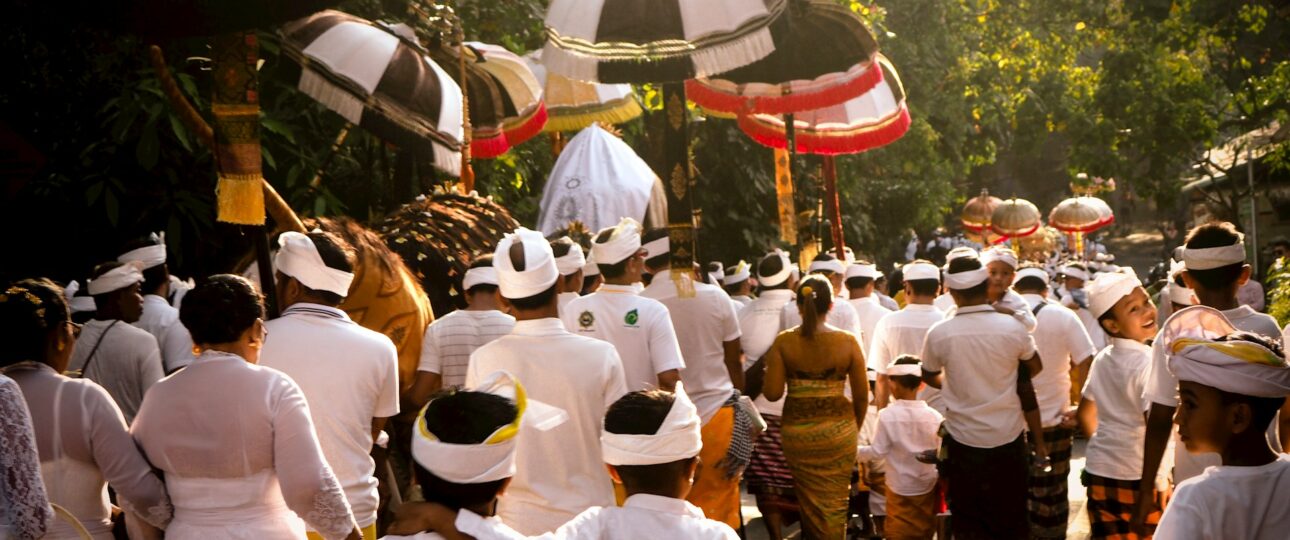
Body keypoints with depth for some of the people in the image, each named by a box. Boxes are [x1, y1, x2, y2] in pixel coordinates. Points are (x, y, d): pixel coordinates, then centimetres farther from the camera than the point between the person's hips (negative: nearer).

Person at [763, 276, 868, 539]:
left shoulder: (783, 342, -7)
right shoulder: (848, 342, -8)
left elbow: (772, 393, -9)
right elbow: (862, 395, -3)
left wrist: (769, 366, 10)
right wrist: (855, 428, 14)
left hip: (796, 430, 1)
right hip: (838, 430, -1)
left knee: (808, 501, 20)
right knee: (835, 502, 13)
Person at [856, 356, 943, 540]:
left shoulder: (887, 415, -16)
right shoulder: (935, 416, -9)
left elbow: (878, 451, -11)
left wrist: (855, 451, 4)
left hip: (900, 488, -2)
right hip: (927, 486, 2)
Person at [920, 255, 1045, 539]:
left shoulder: (939, 333, -13)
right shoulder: (1012, 327, -12)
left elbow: (930, 377, 7)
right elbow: (1035, 368, 8)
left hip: (964, 442, -1)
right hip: (1008, 439, 1)